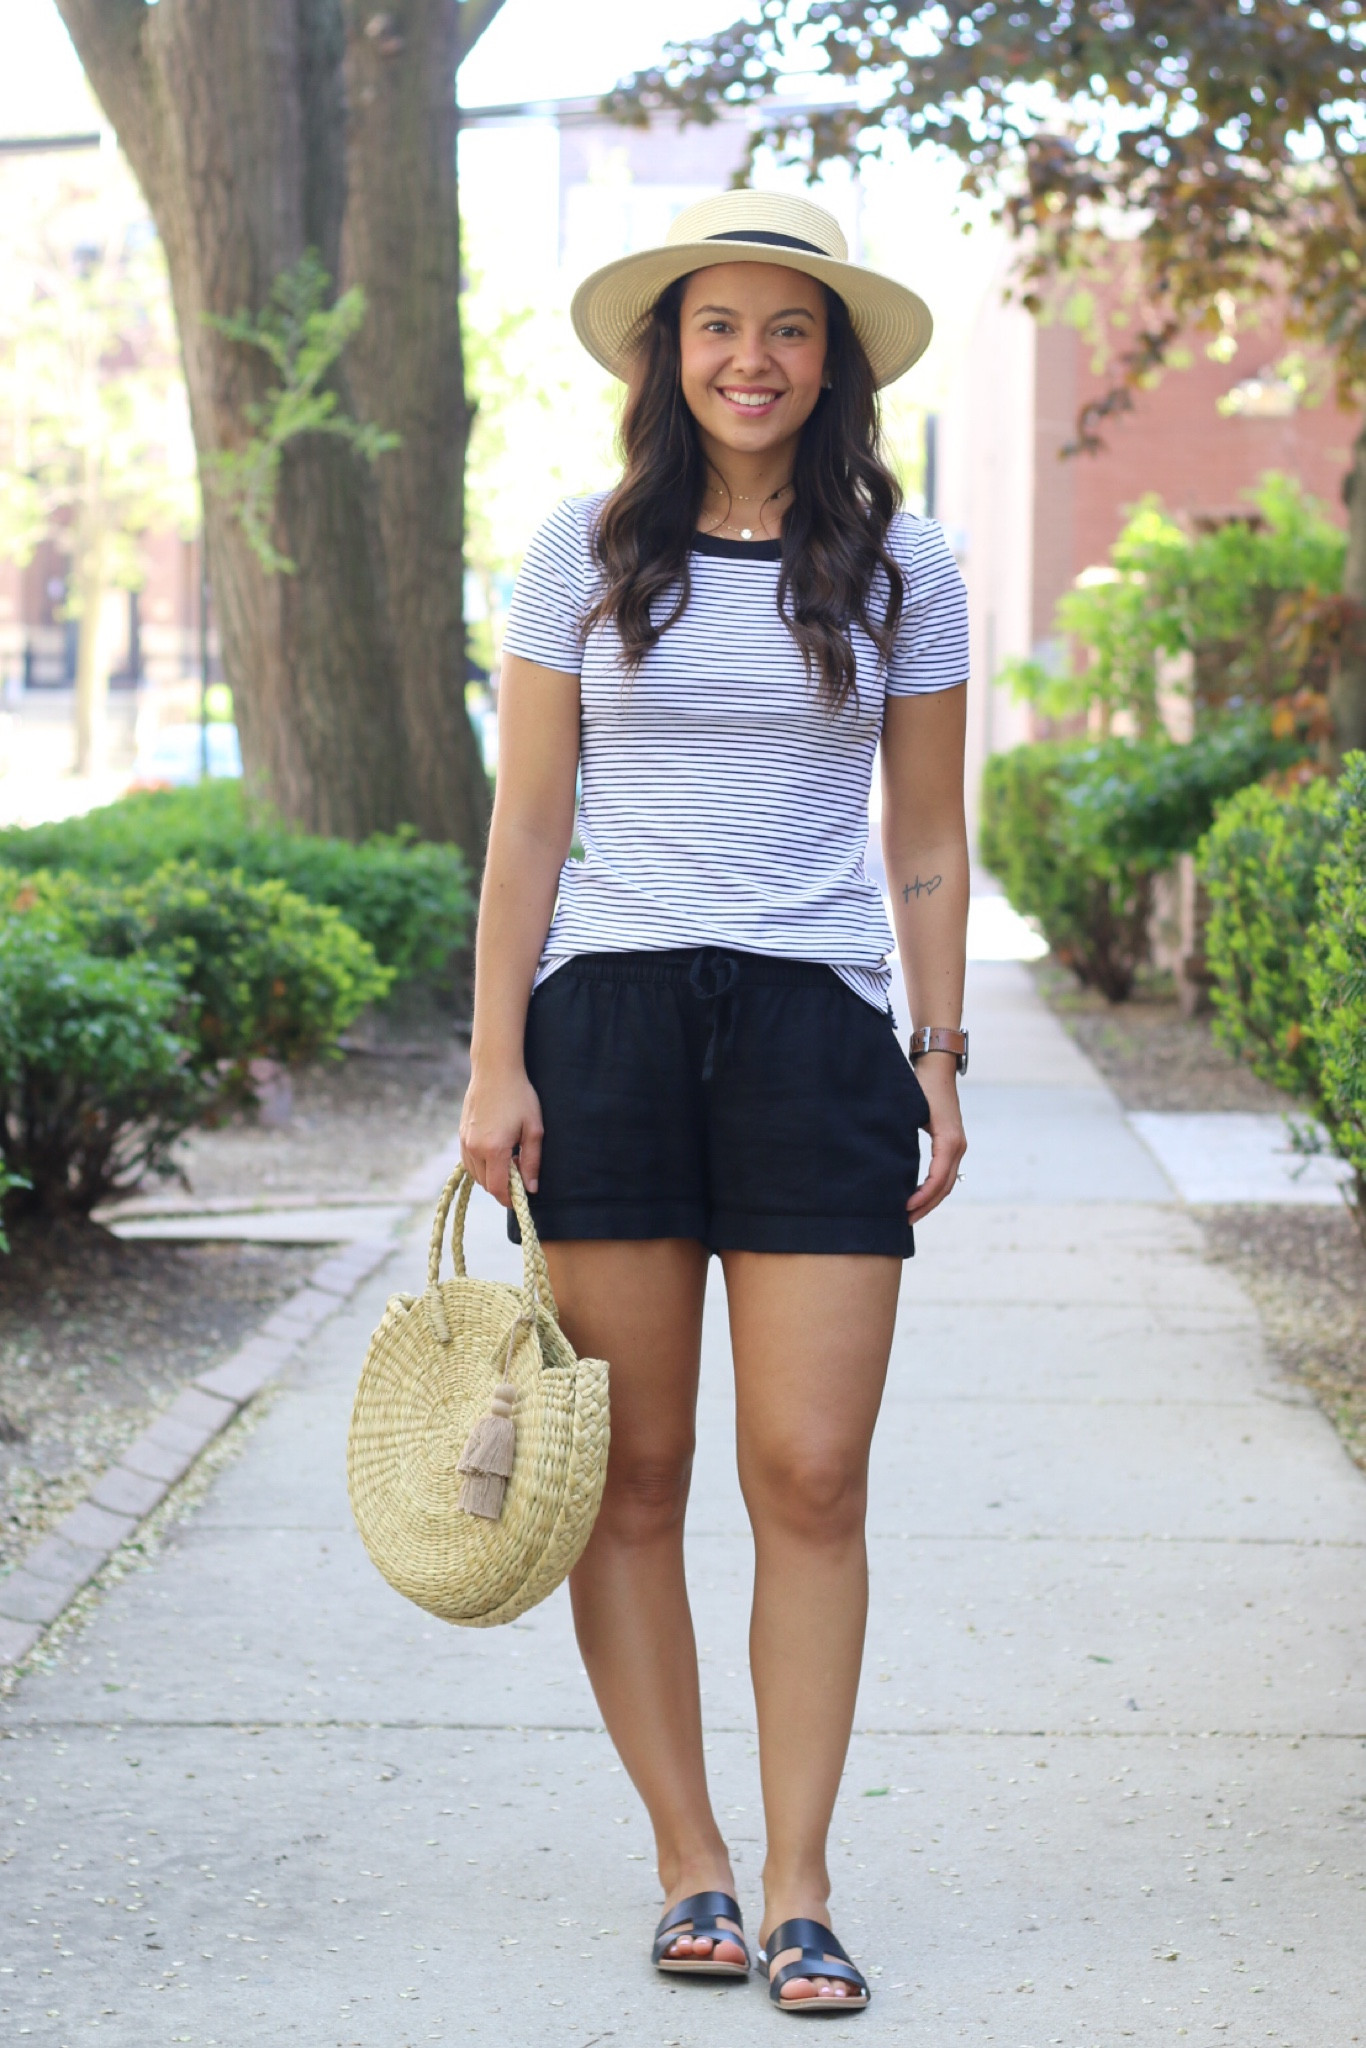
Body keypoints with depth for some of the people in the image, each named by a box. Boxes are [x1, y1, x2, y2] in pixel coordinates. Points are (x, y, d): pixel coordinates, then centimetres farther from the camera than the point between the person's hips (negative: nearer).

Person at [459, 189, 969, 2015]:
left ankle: (799, 1883, 4)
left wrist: (943, 1059, 5)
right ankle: (690, 1862, 13)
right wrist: (496, 1063, -1)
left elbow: (928, 843, 12)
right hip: (610, 1022, 0)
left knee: (812, 1472, -5)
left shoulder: (899, 567, 8)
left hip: (818, 1029, 0)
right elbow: (527, 826, 5)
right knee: (632, 1474, 1)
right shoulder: (588, 552, 6)